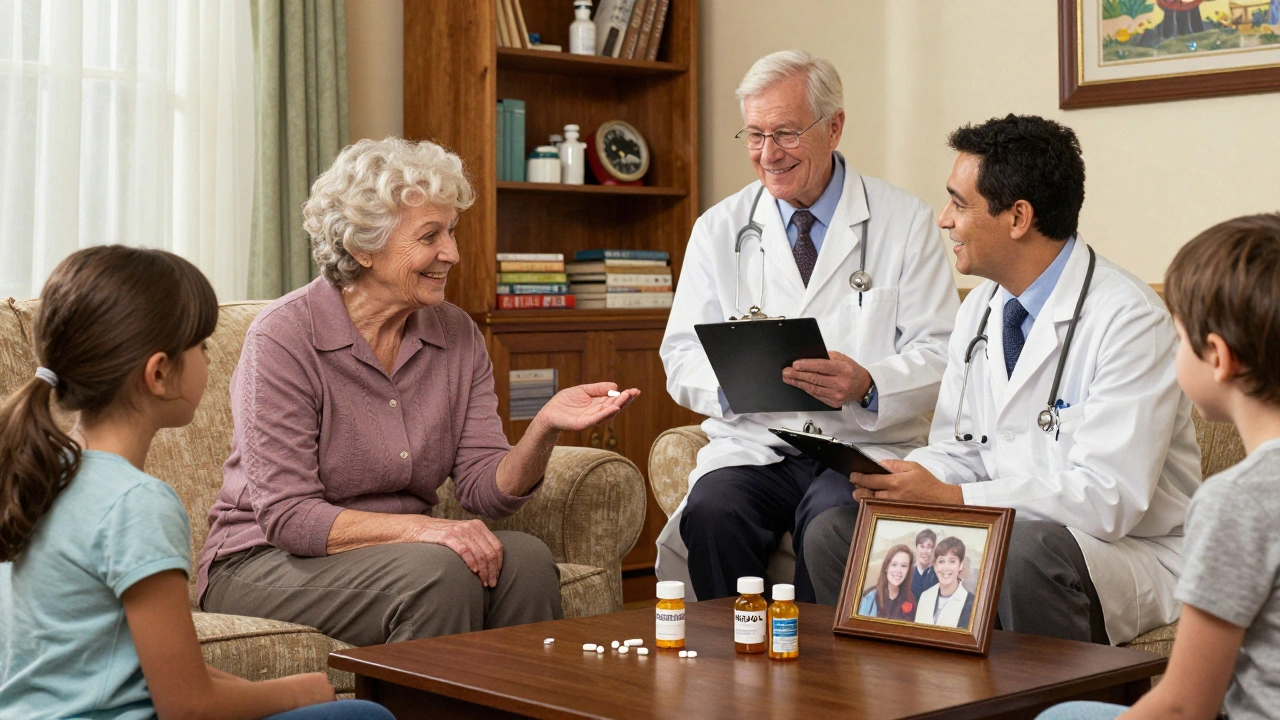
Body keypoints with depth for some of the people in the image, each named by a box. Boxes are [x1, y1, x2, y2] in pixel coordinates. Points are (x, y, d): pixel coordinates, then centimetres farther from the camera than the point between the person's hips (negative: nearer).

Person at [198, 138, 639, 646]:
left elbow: (486, 489, -3)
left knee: (525, 559, -23)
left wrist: (544, 428, -23)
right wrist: (419, 528, -31)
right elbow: (287, 516, -19)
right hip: (266, 562, -5)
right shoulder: (284, 337, -15)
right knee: (440, 572, -31)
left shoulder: (457, 335, 3)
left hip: (399, 548, 6)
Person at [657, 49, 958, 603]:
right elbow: (682, 355, 8)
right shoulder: (718, 229, 11)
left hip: (865, 450, -2)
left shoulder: (905, 222, 5)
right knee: (712, 514, -30)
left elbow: (940, 353, -1)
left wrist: (867, 384, -22)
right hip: (752, 444, 2)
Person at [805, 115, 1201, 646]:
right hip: (1001, 530, 7)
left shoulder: (1130, 320, -17)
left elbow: (1109, 499, -24)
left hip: (1129, 553, -6)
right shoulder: (979, 310, 8)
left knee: (1028, 548, -38)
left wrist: (948, 498, -25)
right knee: (835, 531, -8)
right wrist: (897, 481, -10)